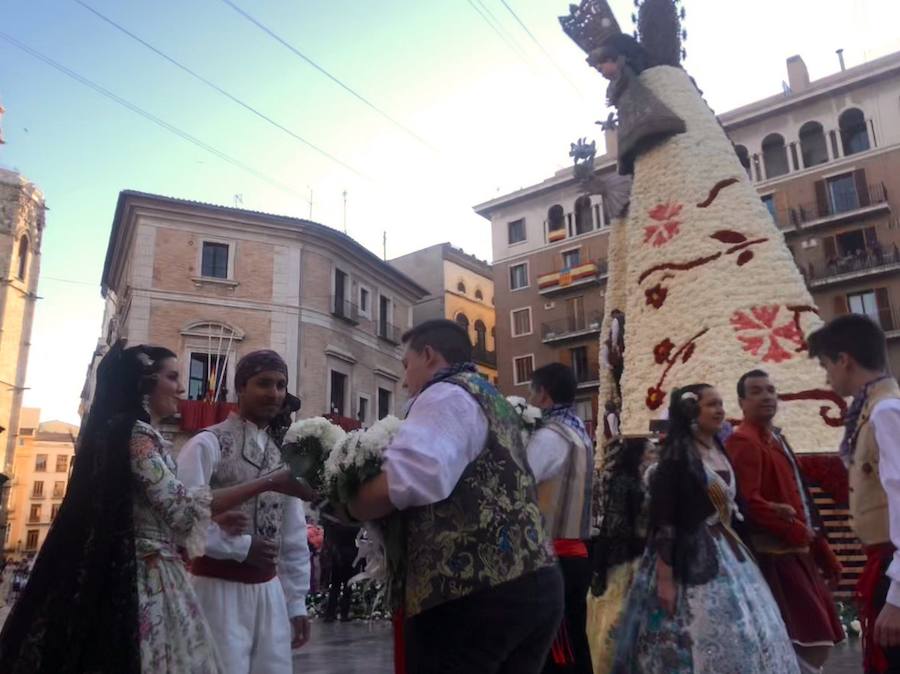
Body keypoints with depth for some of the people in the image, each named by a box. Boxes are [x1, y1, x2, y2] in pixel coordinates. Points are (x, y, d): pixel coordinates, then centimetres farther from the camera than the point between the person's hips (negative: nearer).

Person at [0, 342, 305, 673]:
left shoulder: (137, 434, 15)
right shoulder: (133, 432, -14)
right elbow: (180, 505, -20)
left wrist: (213, 518, 18)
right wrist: (269, 483, -19)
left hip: (146, 575, 9)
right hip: (143, 579, -9)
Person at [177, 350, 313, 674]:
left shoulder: (284, 454, 9)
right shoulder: (208, 444, -9)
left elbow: (295, 536, 11)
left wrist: (296, 602, 11)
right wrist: (241, 547, -15)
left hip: (270, 589, 6)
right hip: (220, 587, -6)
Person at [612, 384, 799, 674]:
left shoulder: (720, 451, 10)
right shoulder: (677, 456, -13)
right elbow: (662, 520, -17)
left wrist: (732, 551, 16)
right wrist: (665, 577, -20)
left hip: (726, 554, 8)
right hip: (690, 558, -8)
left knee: (739, 636, 13)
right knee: (697, 639, -2)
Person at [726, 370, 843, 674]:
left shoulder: (776, 439, 17)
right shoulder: (743, 442, -13)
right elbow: (748, 502, -24)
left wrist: (826, 555, 19)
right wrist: (798, 532, -15)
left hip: (795, 553, 10)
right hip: (775, 556, -10)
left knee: (818, 637, 15)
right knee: (812, 639, -8)